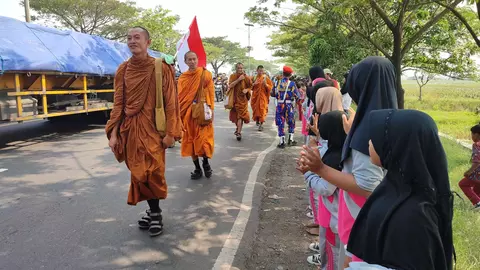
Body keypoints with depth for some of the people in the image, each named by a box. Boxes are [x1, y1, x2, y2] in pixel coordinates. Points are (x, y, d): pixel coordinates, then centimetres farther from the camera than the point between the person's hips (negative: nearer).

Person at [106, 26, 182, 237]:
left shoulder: (161, 68, -5)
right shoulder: (123, 70, 6)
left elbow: (170, 102, -6)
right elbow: (118, 103, 7)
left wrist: (170, 132, -11)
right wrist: (113, 133, 2)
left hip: (153, 128, -4)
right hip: (130, 130, 4)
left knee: (153, 172, -5)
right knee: (138, 173, 8)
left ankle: (155, 213, 16)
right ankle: (154, 211, 25)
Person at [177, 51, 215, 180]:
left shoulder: (205, 74, 1)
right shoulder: (182, 78, 7)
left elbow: (211, 93, 0)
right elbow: (180, 97, 6)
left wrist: (210, 110, -9)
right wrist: (180, 114, -1)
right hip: (188, 113, 3)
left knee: (203, 138, -8)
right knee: (190, 140, 5)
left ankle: (206, 162, 19)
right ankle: (197, 168, 16)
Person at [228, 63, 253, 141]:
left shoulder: (246, 77, -1)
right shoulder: (233, 76, -1)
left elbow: (250, 86, 8)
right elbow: (230, 86, -16)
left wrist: (247, 90, -13)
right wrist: (238, 79, -22)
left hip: (243, 99, -2)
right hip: (234, 99, 2)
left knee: (240, 115, -11)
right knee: (235, 115, 15)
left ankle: (239, 132, -12)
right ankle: (238, 128, 39)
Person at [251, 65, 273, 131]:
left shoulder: (265, 78, -2)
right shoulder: (254, 78, 5)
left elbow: (270, 86, -1)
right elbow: (251, 87, 10)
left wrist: (265, 84, -20)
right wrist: (254, 84, -11)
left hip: (263, 96, -3)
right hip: (255, 96, 3)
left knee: (262, 109, -9)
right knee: (256, 108, 8)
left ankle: (261, 124, -6)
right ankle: (257, 120, 33)